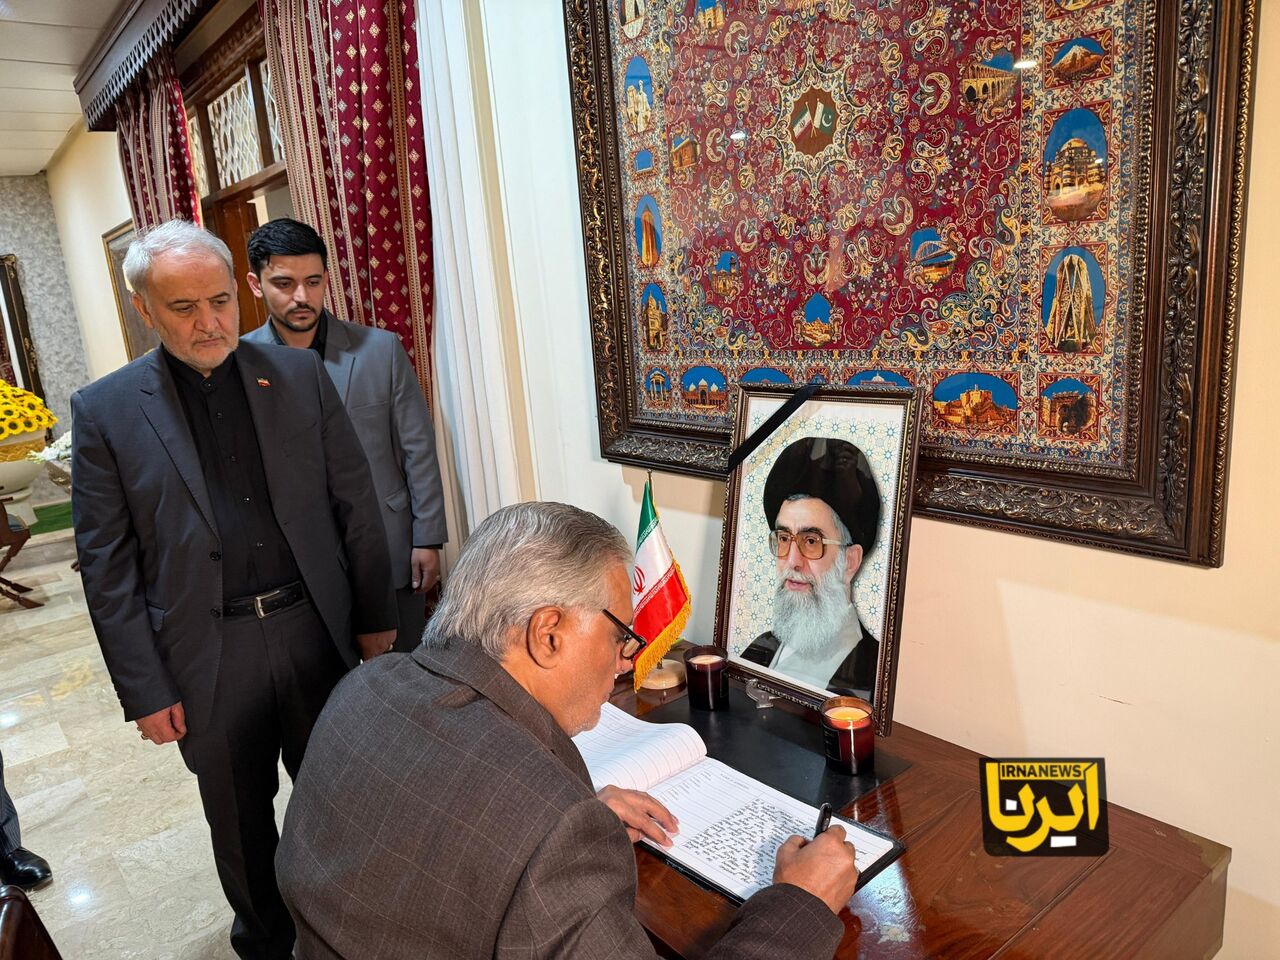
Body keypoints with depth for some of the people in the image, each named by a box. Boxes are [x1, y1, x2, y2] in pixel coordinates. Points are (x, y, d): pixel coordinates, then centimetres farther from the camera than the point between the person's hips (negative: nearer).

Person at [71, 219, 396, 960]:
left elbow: (355, 506, 1)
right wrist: (145, 690, -6)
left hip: (316, 629, 1)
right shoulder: (104, 411, -5)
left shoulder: (301, 375, -1)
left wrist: (376, 619, 1)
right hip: (209, 656, -1)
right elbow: (107, 566, -4)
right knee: (241, 822, 19)